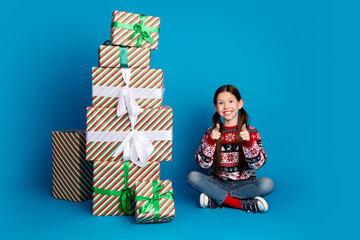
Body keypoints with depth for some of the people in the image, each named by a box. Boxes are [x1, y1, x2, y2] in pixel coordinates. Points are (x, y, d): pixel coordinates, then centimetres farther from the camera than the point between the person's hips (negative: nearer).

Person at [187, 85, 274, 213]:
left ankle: (215, 200, -22)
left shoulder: (251, 132, -1)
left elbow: (257, 164, -9)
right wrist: (210, 141, -20)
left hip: (244, 184, -1)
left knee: (267, 184, -29)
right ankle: (243, 204, -24)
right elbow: (204, 164, -6)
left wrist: (248, 141, -24)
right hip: (219, 184, 1)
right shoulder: (211, 133, 2)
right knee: (193, 176, -24)